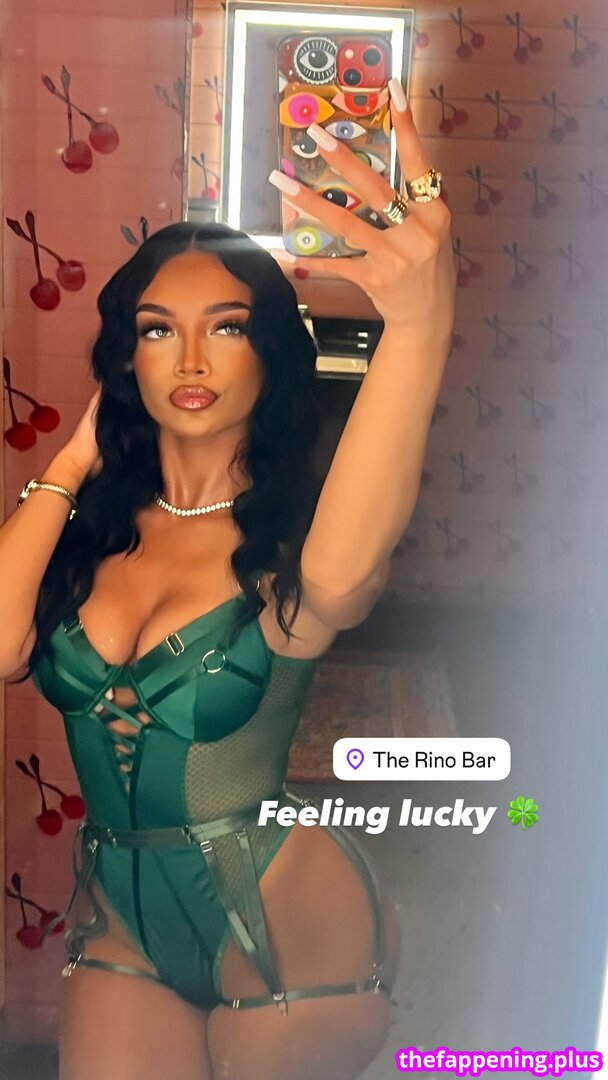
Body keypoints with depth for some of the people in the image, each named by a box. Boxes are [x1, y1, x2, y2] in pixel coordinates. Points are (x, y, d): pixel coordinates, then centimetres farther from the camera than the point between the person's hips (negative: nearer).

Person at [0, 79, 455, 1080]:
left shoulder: (288, 537, -16)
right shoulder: (95, 521, -4)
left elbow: (339, 578, -42)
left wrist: (420, 322, -58)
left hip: (290, 933, -3)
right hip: (120, 914, 3)